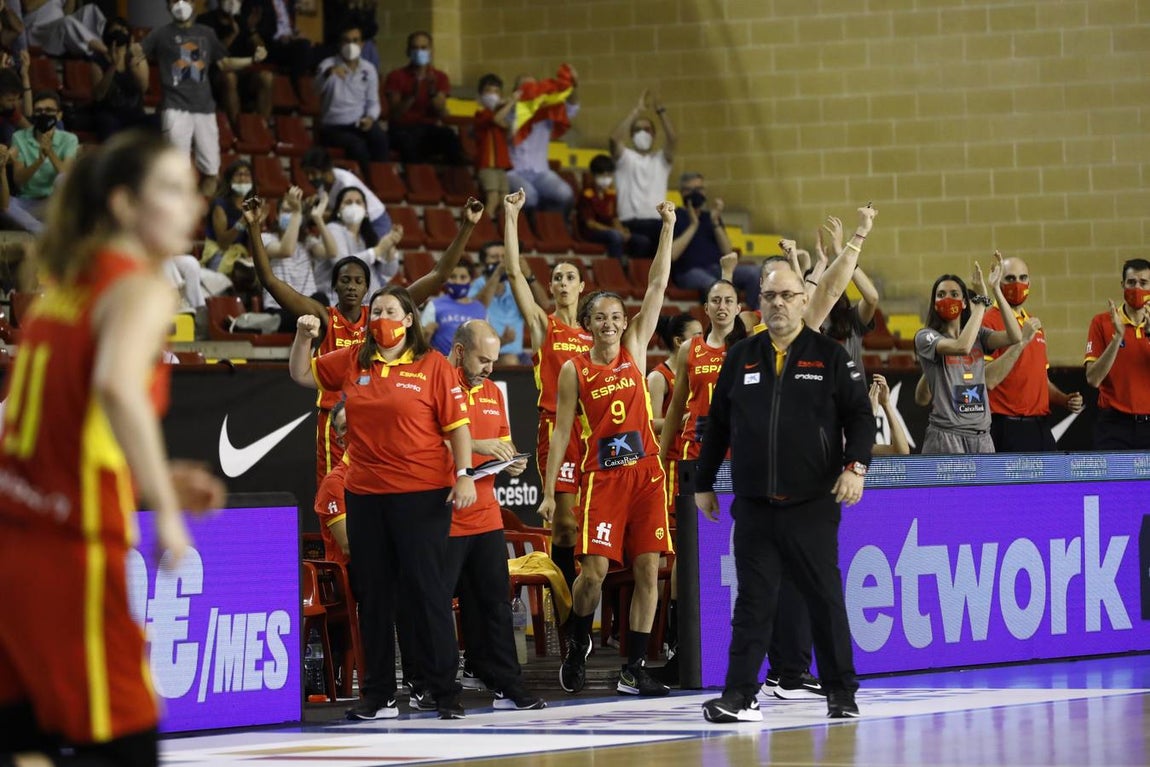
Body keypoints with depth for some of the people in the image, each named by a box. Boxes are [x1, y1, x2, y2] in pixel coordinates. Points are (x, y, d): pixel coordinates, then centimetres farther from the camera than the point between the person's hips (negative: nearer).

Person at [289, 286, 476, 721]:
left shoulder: (433, 365, -3)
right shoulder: (352, 362, 9)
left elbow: (457, 424, -4)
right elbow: (301, 375, 20)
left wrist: (464, 475, -12)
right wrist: (304, 337, 3)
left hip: (422, 495, -5)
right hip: (364, 494, 5)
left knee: (427, 591, -3)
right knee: (372, 595, 9)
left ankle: (444, 692, 3)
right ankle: (377, 696, 16)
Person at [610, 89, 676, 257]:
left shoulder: (661, 159, 18)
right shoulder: (625, 157, 12)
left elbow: (673, 139, -1)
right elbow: (615, 139, -8)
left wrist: (660, 111, -11)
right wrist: (637, 111, -10)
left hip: (658, 222, 2)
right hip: (631, 223, -2)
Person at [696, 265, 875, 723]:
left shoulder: (830, 357, 4)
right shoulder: (740, 358, 11)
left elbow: (859, 415, 2)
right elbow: (717, 424, 16)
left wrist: (855, 466, -12)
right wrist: (703, 484, 16)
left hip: (813, 504, -2)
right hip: (753, 507, 2)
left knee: (826, 599, 2)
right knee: (753, 600, 1)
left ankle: (841, 692, 12)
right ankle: (740, 695, 2)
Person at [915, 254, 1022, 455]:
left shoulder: (978, 336, 12)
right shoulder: (926, 337, -3)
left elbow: (1014, 337, -6)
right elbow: (962, 347, -22)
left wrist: (996, 289, -9)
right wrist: (981, 299, -16)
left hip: (981, 436, 5)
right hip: (946, 436, -5)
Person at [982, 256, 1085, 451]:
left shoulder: (1035, 325, 19)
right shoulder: (990, 322, -7)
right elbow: (988, 380, -19)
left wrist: (1065, 400, 10)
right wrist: (1021, 341, -21)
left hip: (1040, 427, 8)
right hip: (1007, 428, -8)